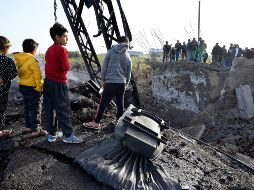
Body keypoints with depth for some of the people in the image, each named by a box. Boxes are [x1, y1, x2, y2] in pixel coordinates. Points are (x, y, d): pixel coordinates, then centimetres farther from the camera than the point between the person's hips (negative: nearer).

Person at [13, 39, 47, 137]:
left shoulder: (19, 60, 5)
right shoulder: (33, 61, -19)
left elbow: (19, 73, 12)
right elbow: (37, 76, -18)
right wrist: (39, 87, -11)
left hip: (22, 86, 8)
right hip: (32, 88, -8)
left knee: (27, 108, 19)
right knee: (35, 109, -1)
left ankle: (28, 126, 29)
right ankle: (35, 130, 4)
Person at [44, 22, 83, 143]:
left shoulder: (49, 50, 12)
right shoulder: (62, 50, -14)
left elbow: (49, 65, 14)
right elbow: (67, 67, -19)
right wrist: (68, 65, 0)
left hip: (48, 82, 8)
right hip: (59, 83, -8)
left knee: (49, 109, 11)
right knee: (63, 110, -2)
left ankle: (52, 134, 21)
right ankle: (68, 135, 5)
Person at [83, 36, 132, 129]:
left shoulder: (110, 52, 2)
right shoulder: (127, 56, 8)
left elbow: (104, 68, 1)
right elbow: (128, 73, 12)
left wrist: (103, 80, 11)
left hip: (110, 82, -2)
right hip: (122, 83, 3)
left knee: (103, 103, 3)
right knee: (120, 104, 12)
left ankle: (96, 122, 9)